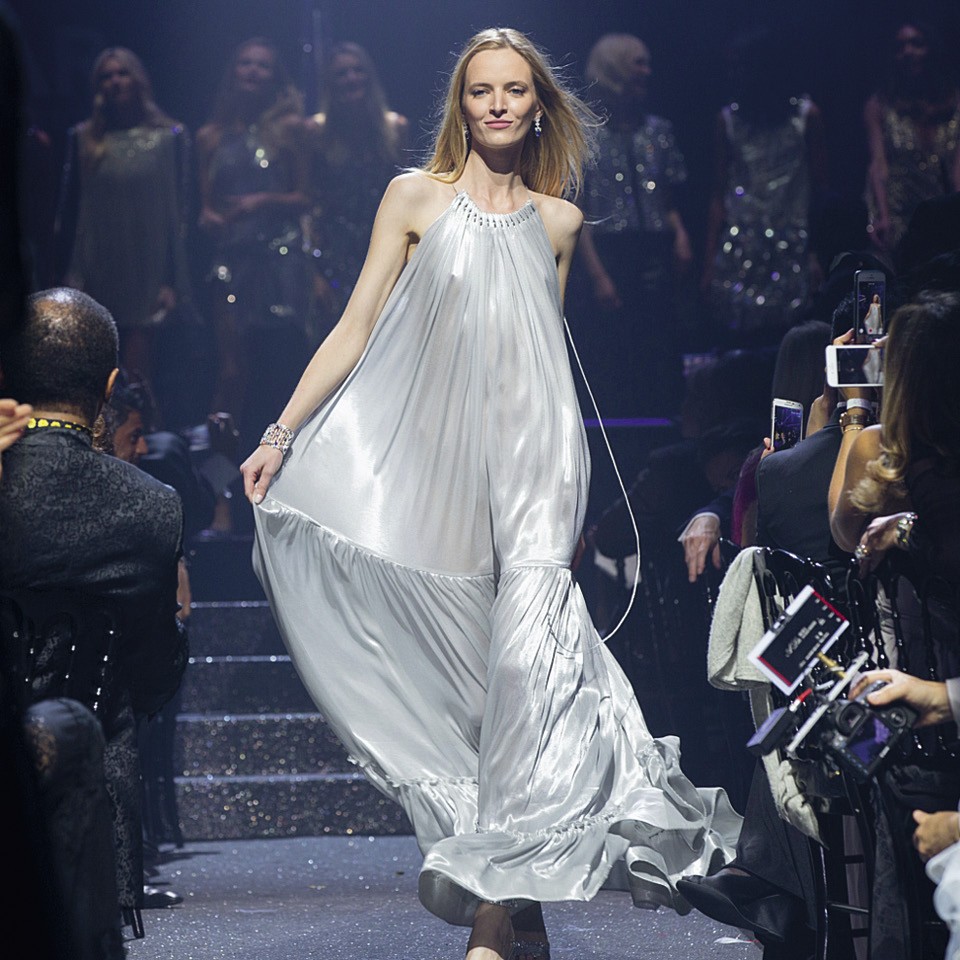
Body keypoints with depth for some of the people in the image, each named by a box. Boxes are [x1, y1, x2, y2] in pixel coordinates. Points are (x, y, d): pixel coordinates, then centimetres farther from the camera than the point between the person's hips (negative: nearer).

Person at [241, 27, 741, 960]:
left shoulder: (557, 220, 14)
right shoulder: (416, 198, 7)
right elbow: (355, 329, 4)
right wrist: (280, 434, -3)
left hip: (531, 460, 1)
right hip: (435, 457, -1)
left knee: (525, 659, -14)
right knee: (467, 666, -4)